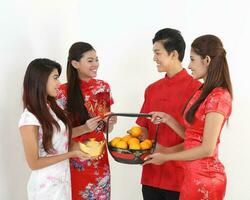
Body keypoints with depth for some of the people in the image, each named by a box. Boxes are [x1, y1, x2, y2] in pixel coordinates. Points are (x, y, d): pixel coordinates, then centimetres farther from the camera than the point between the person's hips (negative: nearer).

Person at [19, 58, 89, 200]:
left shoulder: (51, 107, 3)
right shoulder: (30, 118, -20)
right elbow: (34, 163, -18)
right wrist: (71, 154, -18)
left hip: (63, 178, 7)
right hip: (46, 185, -7)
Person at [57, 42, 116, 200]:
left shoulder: (103, 87, 2)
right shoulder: (64, 92, -13)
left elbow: (105, 128, 9)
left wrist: (110, 123, -12)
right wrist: (84, 128, -25)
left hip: (100, 157, 4)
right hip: (76, 160, -4)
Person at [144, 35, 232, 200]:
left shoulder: (218, 97, -18)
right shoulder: (203, 93, 10)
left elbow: (207, 149, -20)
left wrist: (165, 157, -13)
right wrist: (168, 119, 0)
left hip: (204, 177, -8)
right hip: (194, 173, 8)